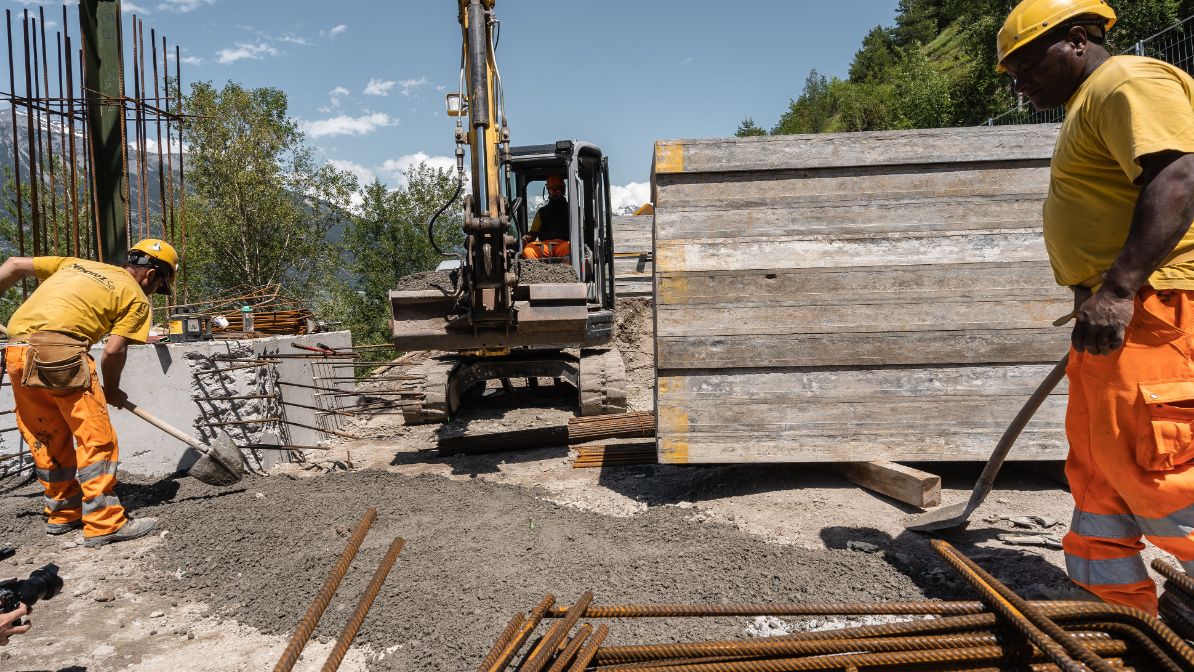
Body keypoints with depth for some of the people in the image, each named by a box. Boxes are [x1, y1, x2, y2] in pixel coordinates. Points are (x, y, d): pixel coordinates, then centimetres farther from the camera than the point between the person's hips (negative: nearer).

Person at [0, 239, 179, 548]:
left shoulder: (75, 263, 26)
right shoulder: (136, 298, 6)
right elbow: (114, 351, 0)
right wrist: (112, 390, 17)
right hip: (60, 351, -8)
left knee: (47, 439, 19)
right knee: (96, 439, 0)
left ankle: (62, 514, 31)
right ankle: (105, 524, 2)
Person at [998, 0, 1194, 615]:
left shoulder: (1128, 83, -9)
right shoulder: (1091, 104, 22)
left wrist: (1117, 288, -30)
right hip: (1114, 306, 11)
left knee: (1143, 460, -11)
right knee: (1095, 457, 13)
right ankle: (1109, 594, 23)